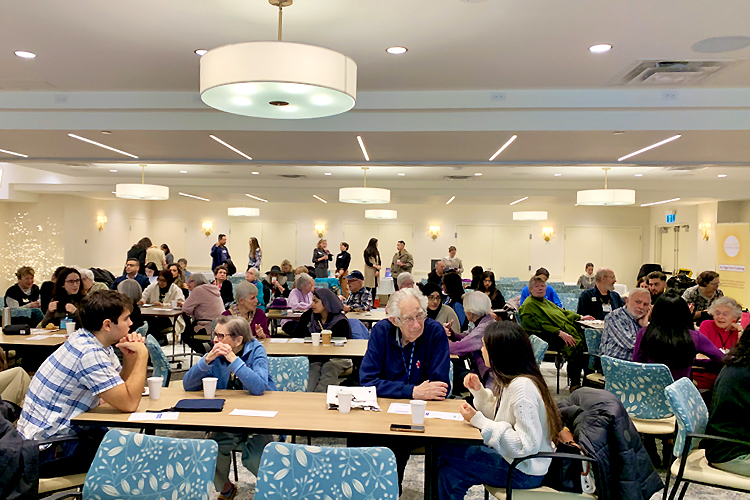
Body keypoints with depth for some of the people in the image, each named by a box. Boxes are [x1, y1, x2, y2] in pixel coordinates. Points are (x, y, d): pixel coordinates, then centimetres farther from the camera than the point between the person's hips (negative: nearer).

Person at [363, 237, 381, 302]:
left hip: (376, 272, 6)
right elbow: (367, 262, -8)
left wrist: (377, 270, -4)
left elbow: (379, 262, 10)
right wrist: (376, 266, -12)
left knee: (374, 288, 4)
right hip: (369, 272, -6)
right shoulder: (367, 251, -3)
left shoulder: (376, 252, 14)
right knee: (368, 288, -6)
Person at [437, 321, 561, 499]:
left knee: (445, 450, -7)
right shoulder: (512, 380, 5)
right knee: (449, 474, -2)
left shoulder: (522, 387, -26)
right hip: (512, 458, 9)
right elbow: (499, 415, 16)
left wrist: (478, 420, -24)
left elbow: (526, 445, -28)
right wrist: (479, 391, 1)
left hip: (524, 472, -9)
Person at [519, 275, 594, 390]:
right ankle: (574, 385, -23)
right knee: (576, 346, -30)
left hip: (566, 332, 9)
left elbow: (562, 312, 35)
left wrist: (580, 317, 23)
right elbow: (541, 325, -14)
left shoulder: (546, 302, 27)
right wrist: (560, 333, -22)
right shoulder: (528, 305, -3)